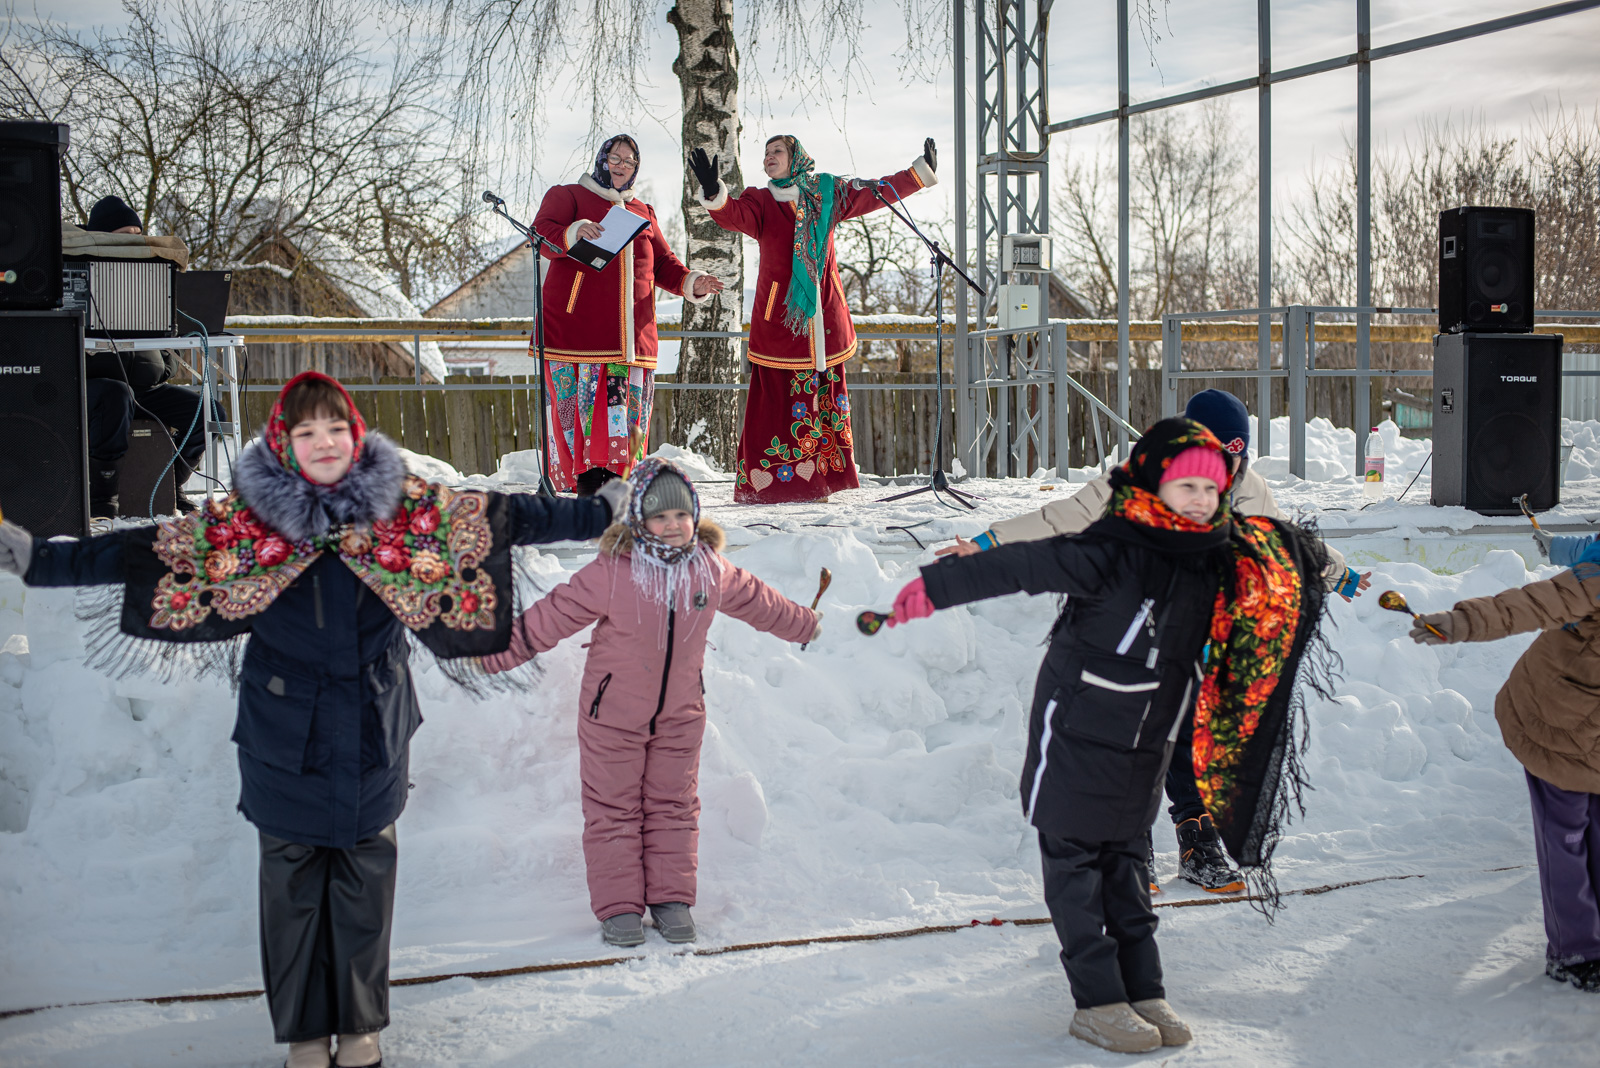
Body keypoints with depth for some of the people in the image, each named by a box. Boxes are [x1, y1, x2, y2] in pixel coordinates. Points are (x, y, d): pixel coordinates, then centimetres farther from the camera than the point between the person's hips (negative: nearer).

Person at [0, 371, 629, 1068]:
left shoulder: (410, 509, -4)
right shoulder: (241, 521, -7)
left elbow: (504, 518, 1)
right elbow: (149, 551, -6)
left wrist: (603, 513, 3)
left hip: (374, 734, 1)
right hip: (285, 734, -1)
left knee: (366, 882, 10)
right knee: (292, 884, 9)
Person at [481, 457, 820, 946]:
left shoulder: (711, 571, -4)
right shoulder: (611, 572, -18)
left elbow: (758, 603, 14)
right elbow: (551, 617, -14)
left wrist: (806, 626, 28)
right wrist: (496, 653, -14)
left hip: (680, 714, 3)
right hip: (612, 714, -3)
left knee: (673, 806, 10)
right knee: (613, 809, 3)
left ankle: (671, 899, 21)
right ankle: (619, 906, 13)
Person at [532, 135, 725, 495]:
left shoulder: (643, 212, 25)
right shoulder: (568, 196, 11)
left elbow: (663, 264, 23)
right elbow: (542, 234, -8)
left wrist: (691, 283, 1)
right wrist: (573, 234, -30)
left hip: (632, 332, 5)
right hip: (576, 327, -4)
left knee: (627, 416, -1)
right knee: (580, 409, -11)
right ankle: (586, 486, -9)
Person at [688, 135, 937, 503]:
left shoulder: (827, 194, 10)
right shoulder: (760, 202, 1)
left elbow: (876, 193, 19)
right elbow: (734, 214, -20)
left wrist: (921, 172, 22)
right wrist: (714, 194, -42)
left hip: (824, 317, 3)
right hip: (778, 317, -3)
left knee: (826, 399, 7)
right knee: (777, 399, -7)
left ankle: (823, 482, 16)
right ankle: (765, 483, -1)